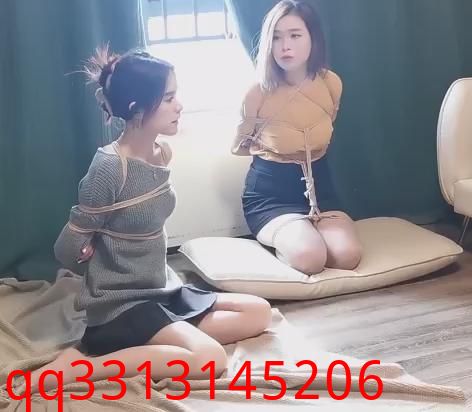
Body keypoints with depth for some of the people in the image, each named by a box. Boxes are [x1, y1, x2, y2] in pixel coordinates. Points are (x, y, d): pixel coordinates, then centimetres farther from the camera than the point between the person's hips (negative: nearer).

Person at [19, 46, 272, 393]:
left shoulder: (163, 154, 2)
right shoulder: (109, 167, -23)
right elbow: (67, 251, -14)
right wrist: (107, 272, 3)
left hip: (162, 290, 9)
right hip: (120, 304, -8)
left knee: (259, 312, 5)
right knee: (209, 360, -26)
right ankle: (72, 367, -18)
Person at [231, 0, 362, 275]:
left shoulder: (331, 83, -7)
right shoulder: (259, 92, -16)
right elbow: (237, 147, 3)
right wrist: (276, 148, 3)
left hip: (319, 185, 4)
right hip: (269, 192, -3)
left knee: (348, 256, -22)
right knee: (310, 258, -29)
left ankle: (297, 236, 5)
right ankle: (285, 240, 3)